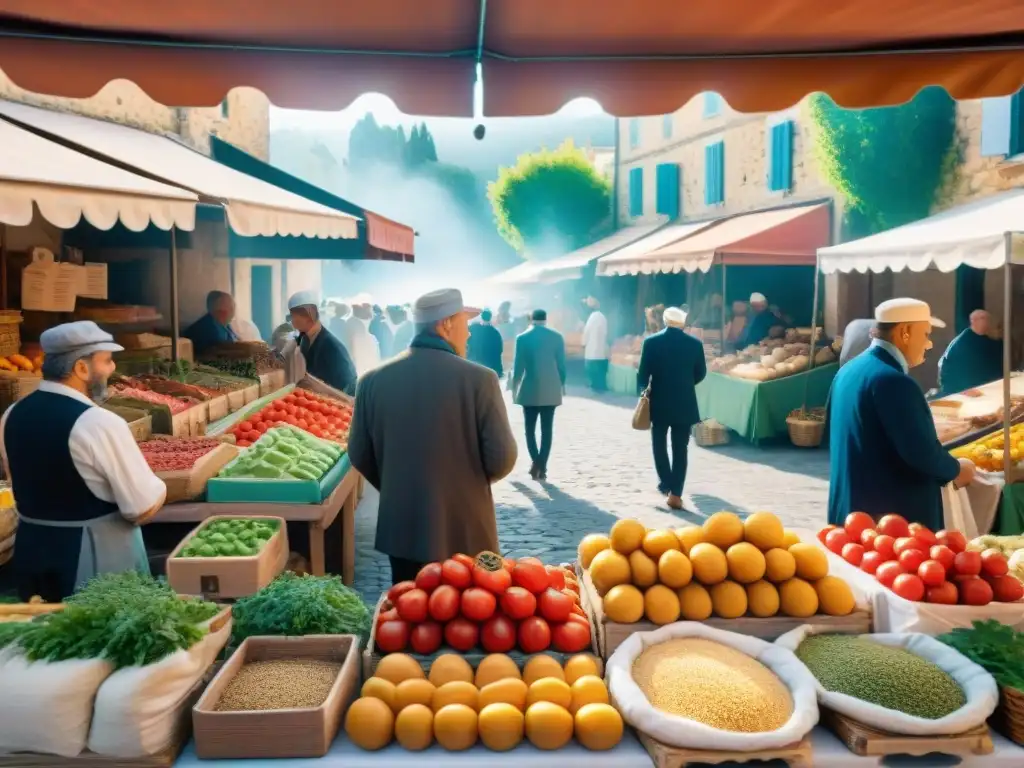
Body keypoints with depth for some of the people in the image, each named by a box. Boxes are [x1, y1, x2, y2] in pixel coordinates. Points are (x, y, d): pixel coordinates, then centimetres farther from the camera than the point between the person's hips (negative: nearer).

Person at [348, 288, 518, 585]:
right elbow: (502, 460, -12)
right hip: (465, 532, -3)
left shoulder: (373, 380, -3)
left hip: (402, 529, 4)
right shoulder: (479, 379, -14)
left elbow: (359, 456, 4)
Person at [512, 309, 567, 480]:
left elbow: (518, 366, -2)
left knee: (530, 429, 8)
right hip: (551, 390, 1)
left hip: (529, 390, -1)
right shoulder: (557, 337, 1)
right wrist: (561, 385, 14)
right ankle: (542, 466, 2)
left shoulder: (522, 338, -4)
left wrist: (514, 388, 10)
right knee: (547, 429, 5)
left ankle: (535, 461, -8)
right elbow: (561, 365, 2)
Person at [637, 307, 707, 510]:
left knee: (659, 444, 18)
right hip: (684, 403, 1)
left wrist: (644, 391, 14)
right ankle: (675, 493, 1)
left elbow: (643, 373, -4)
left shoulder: (651, 342, -7)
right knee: (680, 449, 4)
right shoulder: (695, 343, -3)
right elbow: (701, 373, 7)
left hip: (659, 402, 0)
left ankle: (666, 484, 20)